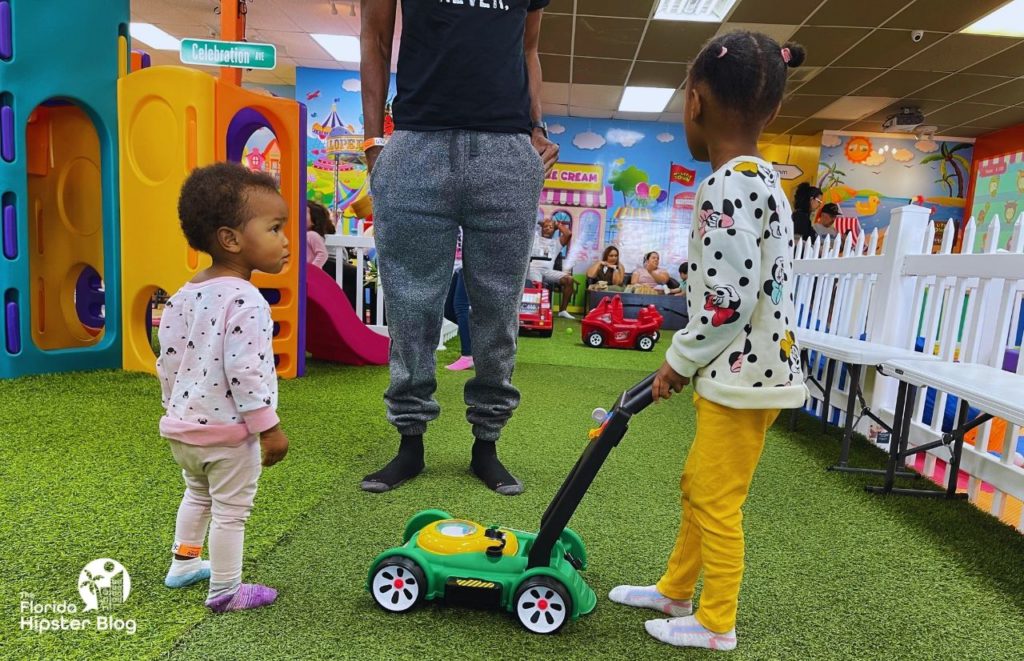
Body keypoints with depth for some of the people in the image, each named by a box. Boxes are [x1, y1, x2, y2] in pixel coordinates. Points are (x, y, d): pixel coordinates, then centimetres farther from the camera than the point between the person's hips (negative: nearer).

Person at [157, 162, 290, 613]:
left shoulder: (183, 297, 4)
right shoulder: (245, 302, -23)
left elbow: (168, 361, 10)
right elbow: (246, 372, -27)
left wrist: (176, 409, 22)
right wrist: (269, 427, -19)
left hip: (182, 426, 9)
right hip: (228, 432, -9)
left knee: (198, 495, 29)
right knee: (231, 511, 8)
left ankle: (184, 564, 44)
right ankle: (225, 591, 20)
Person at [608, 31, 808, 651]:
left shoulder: (726, 186, -19)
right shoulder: (763, 178, 12)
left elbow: (729, 300, -24)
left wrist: (680, 360, -9)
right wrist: (691, 359, 16)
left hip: (743, 371, -10)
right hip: (752, 365, 10)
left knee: (717, 502, 5)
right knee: (698, 484, 20)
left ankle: (716, 625, 24)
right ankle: (676, 589, 37)